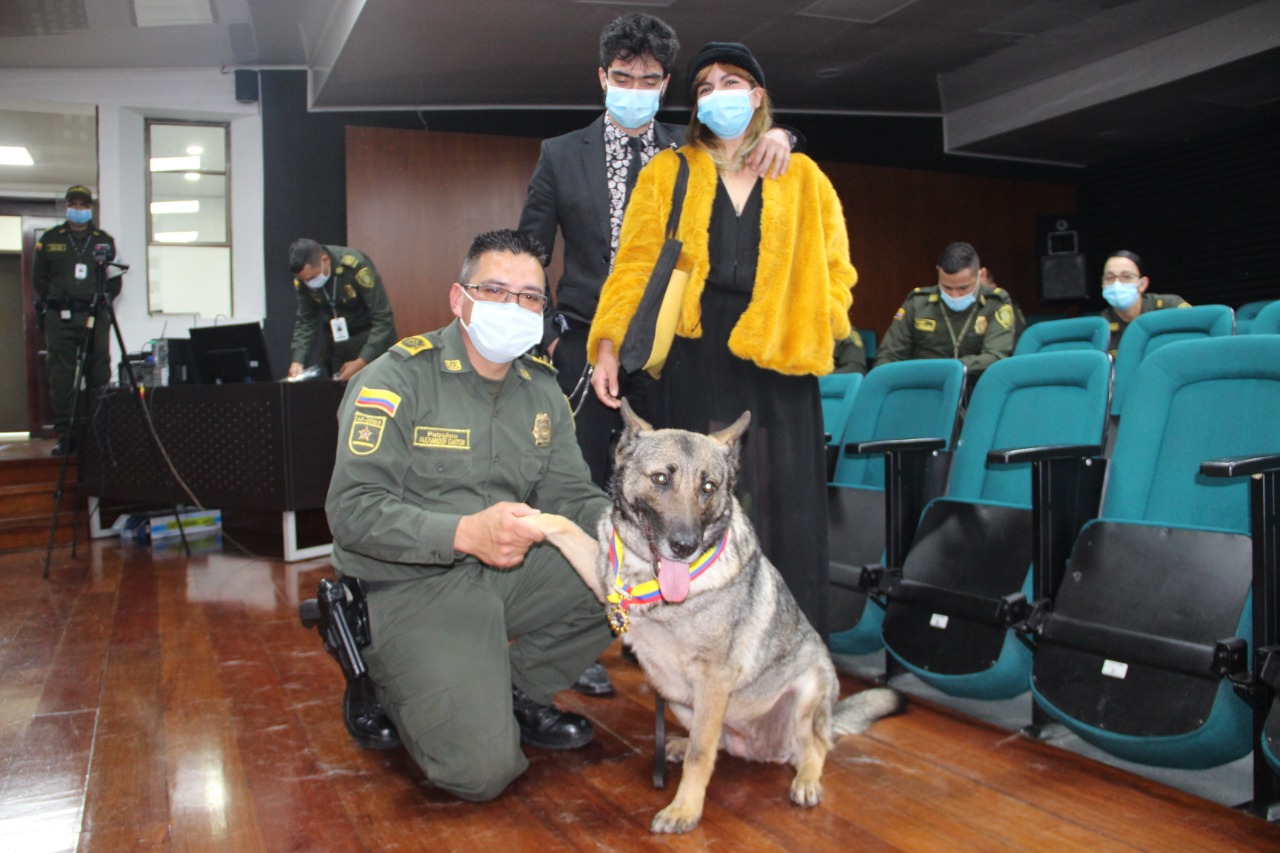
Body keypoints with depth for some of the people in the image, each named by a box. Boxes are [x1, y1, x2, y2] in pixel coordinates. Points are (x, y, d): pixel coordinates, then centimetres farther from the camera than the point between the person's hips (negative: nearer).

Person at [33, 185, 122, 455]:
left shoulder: (104, 240, 12)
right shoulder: (50, 239, 12)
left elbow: (114, 279, 10)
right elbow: (39, 278, 15)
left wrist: (103, 299, -5)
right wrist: (52, 303, 7)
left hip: (94, 316, 0)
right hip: (59, 318, 0)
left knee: (99, 375, -3)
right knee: (61, 378, -2)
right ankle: (65, 437, 2)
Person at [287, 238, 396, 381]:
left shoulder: (356, 266, -27)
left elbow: (383, 319, -24)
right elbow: (306, 321, -2)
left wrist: (361, 362, -29)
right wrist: (298, 360, -16)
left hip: (373, 337, -4)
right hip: (335, 341, 4)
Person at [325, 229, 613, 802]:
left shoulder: (541, 389, 9)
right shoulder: (398, 379, -11)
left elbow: (569, 495, 6)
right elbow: (353, 509, -19)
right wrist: (464, 533, -33)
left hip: (511, 569, 7)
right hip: (412, 586, -6)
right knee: (481, 769, -20)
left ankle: (518, 690, 6)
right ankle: (399, 682, 12)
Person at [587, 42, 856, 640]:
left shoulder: (803, 178, 14)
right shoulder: (667, 174, 12)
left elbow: (835, 265, 15)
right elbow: (634, 265, 4)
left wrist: (814, 328, -1)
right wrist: (607, 344, -7)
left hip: (774, 364, 1)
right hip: (695, 360, 0)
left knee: (780, 499, -1)